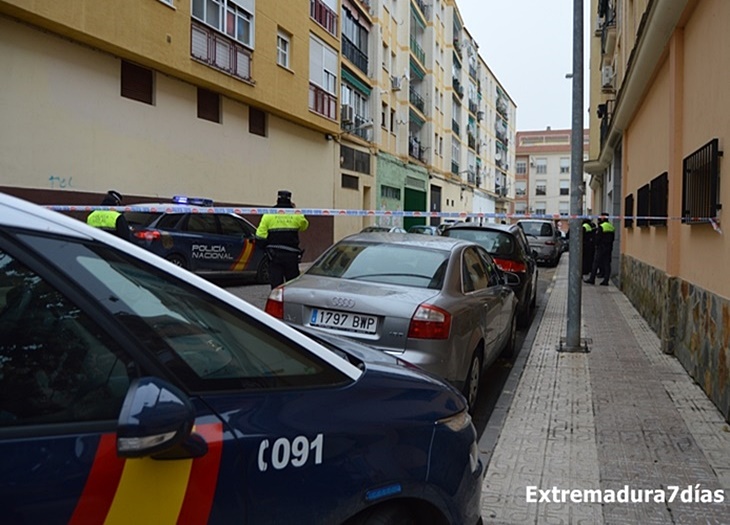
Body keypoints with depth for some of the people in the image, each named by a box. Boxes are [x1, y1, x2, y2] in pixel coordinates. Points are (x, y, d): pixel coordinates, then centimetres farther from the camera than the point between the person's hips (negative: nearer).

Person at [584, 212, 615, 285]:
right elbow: (613, 238, 13)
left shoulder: (601, 227, -13)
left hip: (601, 247, -7)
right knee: (607, 264, 6)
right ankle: (606, 281, 5)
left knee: (596, 263, 0)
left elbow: (598, 238, -13)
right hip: (609, 248, 7)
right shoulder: (612, 227, 10)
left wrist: (597, 245, 0)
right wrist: (609, 245, 16)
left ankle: (592, 279, 2)